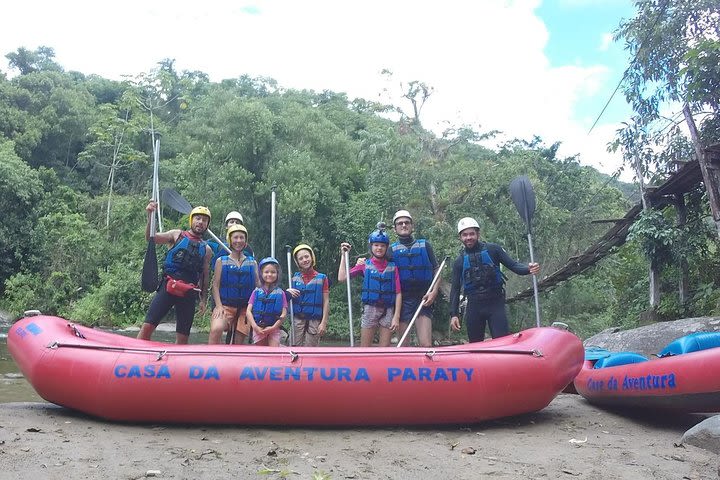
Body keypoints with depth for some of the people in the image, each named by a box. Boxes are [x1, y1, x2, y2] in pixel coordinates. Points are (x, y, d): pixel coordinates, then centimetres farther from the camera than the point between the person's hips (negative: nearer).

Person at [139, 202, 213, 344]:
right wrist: (150, 216, -22)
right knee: (148, 326, -11)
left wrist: (203, 300, 12)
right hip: (168, 287, -2)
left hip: (189, 294, 3)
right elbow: (150, 238, -6)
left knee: (183, 337, 4)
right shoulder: (177, 235, 7)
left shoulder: (207, 249, 13)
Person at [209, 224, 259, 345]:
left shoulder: (252, 263, 12)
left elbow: (258, 286, 11)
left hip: (245, 308, 2)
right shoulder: (221, 261, 7)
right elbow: (215, 285, 1)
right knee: (216, 330, -31)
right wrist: (219, 306, -12)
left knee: (239, 342, 2)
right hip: (225, 305, -2)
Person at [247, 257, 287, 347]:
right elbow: (249, 311, 0)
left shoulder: (280, 293, 2)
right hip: (258, 329, 2)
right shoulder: (257, 292, 5)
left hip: (274, 329, -2)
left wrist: (273, 327, -14)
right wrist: (255, 327, -12)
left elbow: (283, 313, -3)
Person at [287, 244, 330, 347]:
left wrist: (324, 322, -8)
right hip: (297, 319, 2)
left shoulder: (322, 278, 1)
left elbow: (326, 302, -1)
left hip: (315, 320, -2)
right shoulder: (295, 278, 8)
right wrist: (287, 292, -8)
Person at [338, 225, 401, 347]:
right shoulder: (365, 264, 3)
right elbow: (342, 278, -5)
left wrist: (396, 316, -7)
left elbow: (398, 293, 1)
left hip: (388, 311, 1)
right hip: (370, 309, -1)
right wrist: (343, 255, -3)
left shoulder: (392, 267, 3)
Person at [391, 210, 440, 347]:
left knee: (426, 345, -10)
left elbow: (436, 270, 10)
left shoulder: (425, 245, 11)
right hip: (402, 301, 0)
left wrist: (434, 292, -4)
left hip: (423, 301, 0)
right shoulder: (391, 249, 10)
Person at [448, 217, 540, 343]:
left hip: (495, 303, -3)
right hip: (474, 307, 3)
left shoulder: (493, 249, 1)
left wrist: (528, 268, -24)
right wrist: (453, 314, 2)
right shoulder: (459, 262, 8)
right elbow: (455, 289, 9)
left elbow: (513, 265, -2)